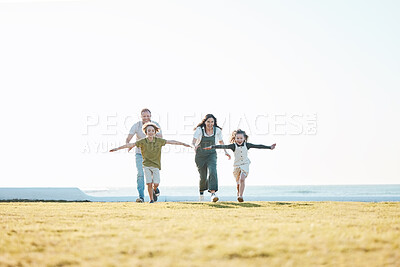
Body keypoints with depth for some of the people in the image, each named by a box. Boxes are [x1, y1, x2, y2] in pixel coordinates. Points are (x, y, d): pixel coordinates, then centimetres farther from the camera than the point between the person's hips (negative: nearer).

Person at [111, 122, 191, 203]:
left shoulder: (159, 141, -3)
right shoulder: (142, 141, -8)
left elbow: (171, 142, 0)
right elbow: (131, 145, -12)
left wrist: (183, 144, 2)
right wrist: (117, 148, -17)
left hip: (156, 165, 1)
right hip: (146, 165, -1)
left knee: (156, 183, -8)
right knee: (149, 183, -7)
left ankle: (155, 190, 28)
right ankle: (151, 199, 12)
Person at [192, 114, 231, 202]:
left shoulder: (217, 130, -7)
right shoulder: (199, 130, -14)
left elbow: (221, 141, 11)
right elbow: (193, 141, -24)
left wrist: (226, 152, 8)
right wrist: (195, 145, -46)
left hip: (211, 155, 1)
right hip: (200, 155, -1)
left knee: (212, 172, -25)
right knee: (203, 177, 4)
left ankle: (213, 193, -34)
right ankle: (201, 191, 35)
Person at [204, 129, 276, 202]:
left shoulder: (247, 145, -5)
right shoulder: (233, 146, -10)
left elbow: (258, 146, -2)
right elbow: (223, 146, -17)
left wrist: (269, 147, -2)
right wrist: (212, 147, -25)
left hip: (245, 165, -1)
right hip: (237, 166, 1)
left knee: (242, 179, -22)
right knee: (238, 183, 9)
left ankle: (240, 196, -22)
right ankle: (239, 193, 39)